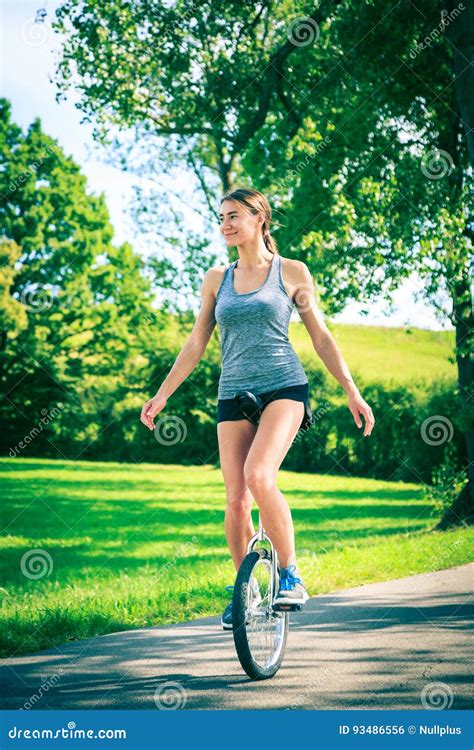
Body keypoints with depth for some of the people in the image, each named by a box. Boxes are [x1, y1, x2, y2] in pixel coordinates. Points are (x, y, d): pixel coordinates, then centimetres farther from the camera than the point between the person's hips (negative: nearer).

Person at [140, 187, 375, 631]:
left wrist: (352, 393, 4)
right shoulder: (217, 279, 13)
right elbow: (196, 343, 16)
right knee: (235, 498, -4)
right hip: (233, 395, 3)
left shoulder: (291, 272, 5)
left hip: (284, 387, -3)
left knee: (259, 477, -25)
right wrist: (162, 394, 10)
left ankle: (290, 574, -11)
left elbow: (321, 338, 8)